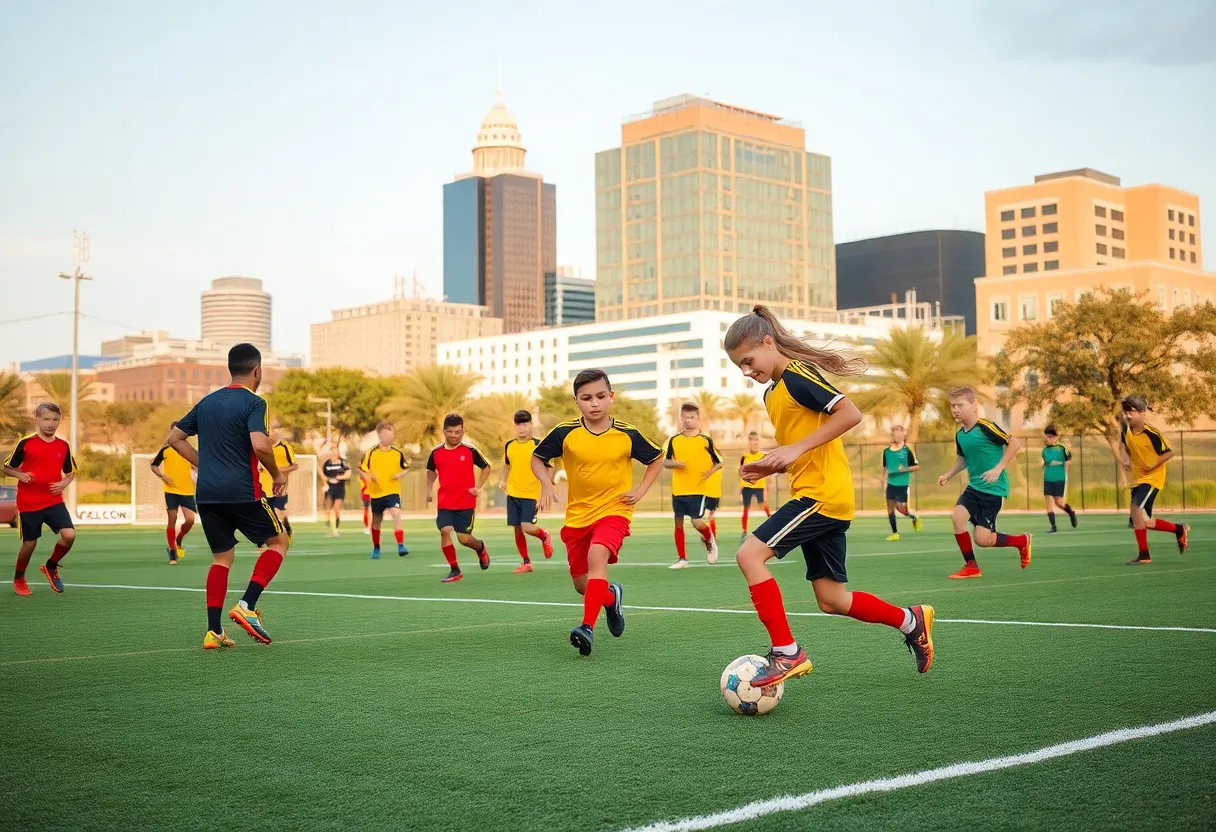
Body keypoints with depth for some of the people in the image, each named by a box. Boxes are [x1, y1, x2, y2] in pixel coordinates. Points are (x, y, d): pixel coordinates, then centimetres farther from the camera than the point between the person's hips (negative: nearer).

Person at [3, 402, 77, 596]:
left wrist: (64, 483, -4)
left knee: (69, 535, -15)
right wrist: (20, 475, -18)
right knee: (29, 543, 4)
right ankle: (18, 579, 32)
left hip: (54, 501, 3)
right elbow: (7, 468, 1)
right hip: (28, 504, -3)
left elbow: (70, 472, 16)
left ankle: (51, 566, 13)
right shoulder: (25, 443, -7)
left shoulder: (63, 446, 4)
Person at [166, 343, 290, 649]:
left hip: (207, 493, 6)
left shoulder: (207, 402, 14)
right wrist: (277, 474, -7)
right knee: (278, 541, 11)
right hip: (242, 492, -6)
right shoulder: (253, 403, -8)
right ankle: (247, 605, -5)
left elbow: (174, 438, 18)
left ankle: (213, 632, 8)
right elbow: (260, 445, -23)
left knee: (222, 557, 14)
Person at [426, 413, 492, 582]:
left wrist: (478, 487, -3)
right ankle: (454, 570, -1)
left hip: (466, 502, -2)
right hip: (445, 503, 2)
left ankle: (481, 548, 35)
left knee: (463, 538, -1)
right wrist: (429, 490, 8)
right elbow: (431, 471, 21)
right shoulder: (436, 452, 1)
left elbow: (486, 467, 6)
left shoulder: (470, 451, -6)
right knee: (444, 531, -15)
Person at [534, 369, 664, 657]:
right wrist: (546, 484, -12)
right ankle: (611, 597, 44)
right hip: (577, 514, 3)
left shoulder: (627, 434, -8)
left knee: (597, 556, -32)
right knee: (582, 585, 9)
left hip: (614, 510, -3)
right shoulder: (565, 433, -9)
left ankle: (588, 627, -33)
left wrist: (640, 490, -2)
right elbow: (537, 458, 6)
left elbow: (657, 459, 9)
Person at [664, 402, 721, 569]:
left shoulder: (705, 440, -2)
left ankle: (709, 540, 22)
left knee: (697, 522, -12)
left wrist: (710, 472, -14)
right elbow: (665, 462, 11)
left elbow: (719, 462, 5)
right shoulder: (674, 440, 4)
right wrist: (674, 464, -11)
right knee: (678, 522, 5)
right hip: (678, 490, 3)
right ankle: (682, 559, 15)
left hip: (699, 490, -3)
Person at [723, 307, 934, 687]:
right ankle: (911, 620, 26)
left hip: (822, 494, -10)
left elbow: (850, 413, -20)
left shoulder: (797, 375, -10)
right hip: (816, 496, 10)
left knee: (750, 554, -18)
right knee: (831, 599, 10)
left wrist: (797, 448, -20)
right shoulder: (772, 393, 19)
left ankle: (787, 652, -16)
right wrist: (771, 466, 8)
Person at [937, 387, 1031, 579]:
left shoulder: (985, 427, -16)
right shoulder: (960, 435, 6)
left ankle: (1022, 541, 20)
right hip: (974, 487, 7)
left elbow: (1015, 443, -17)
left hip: (993, 489, -7)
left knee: (982, 539, -9)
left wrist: (998, 468, -22)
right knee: (958, 515, -19)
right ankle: (971, 566, -3)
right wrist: (948, 475, 11)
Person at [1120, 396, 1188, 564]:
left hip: (1152, 477, -8)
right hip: (1137, 479, 8)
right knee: (1142, 523, 9)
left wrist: (1152, 466, -20)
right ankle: (1178, 529, 33)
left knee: (1136, 508, -26)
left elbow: (1169, 452, -13)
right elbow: (1123, 444, 19)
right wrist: (1124, 457, 1)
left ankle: (1143, 555, -17)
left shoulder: (1152, 433, -20)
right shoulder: (1127, 429, -2)